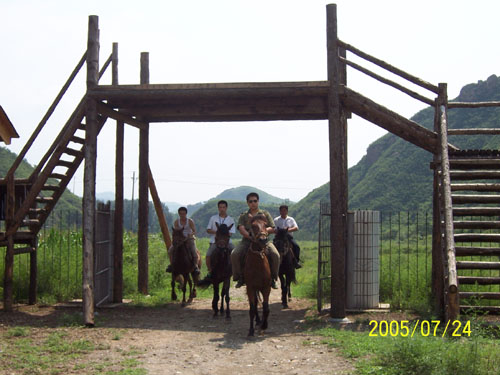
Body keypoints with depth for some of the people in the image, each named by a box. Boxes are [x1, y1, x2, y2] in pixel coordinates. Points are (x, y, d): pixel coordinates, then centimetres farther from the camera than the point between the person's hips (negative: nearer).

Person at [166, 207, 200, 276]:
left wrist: (191, 234, -32)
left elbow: (194, 231, -10)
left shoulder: (190, 221, -3)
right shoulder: (176, 222, 3)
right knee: (170, 250, -20)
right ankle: (171, 264, -2)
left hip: (190, 239, -2)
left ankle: (196, 266, -15)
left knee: (194, 251, -28)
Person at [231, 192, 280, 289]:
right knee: (234, 254, -25)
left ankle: (272, 278, -7)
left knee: (275, 255, -25)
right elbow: (241, 229, -4)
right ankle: (240, 278, -8)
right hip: (247, 240, 0)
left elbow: (272, 229, 7)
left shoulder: (265, 214, 14)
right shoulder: (243, 216, 13)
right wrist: (250, 236, -22)